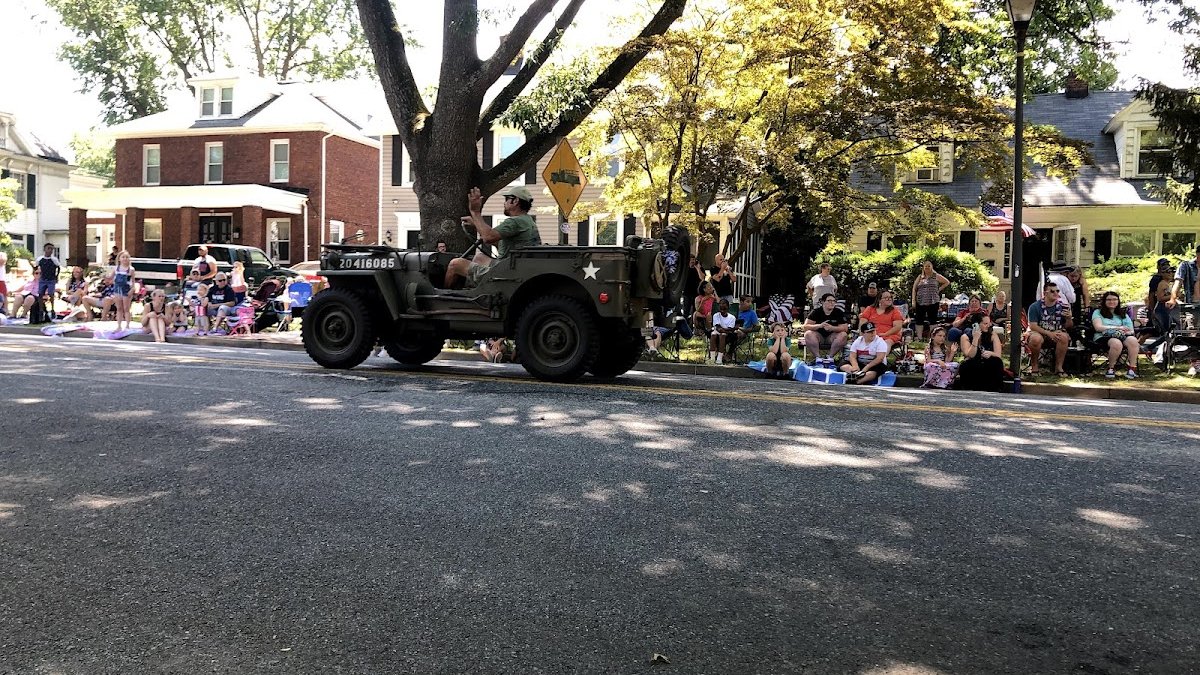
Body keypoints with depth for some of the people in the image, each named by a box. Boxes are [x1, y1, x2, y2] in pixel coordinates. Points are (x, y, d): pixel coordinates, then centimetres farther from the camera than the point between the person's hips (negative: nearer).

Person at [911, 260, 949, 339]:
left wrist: (939, 289, 3)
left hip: (933, 302, -2)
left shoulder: (936, 276, 5)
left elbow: (947, 282, 11)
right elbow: (914, 289, 7)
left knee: (933, 320, 2)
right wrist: (913, 301, -1)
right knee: (919, 320, 2)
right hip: (920, 302, 2)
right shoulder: (920, 277, 9)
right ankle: (919, 338, 8)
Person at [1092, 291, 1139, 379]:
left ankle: (1132, 368, -32)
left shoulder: (1123, 314, 27)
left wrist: (1123, 331, -11)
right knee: (1116, 343, -39)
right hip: (1104, 338, -3)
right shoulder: (1098, 312, 17)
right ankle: (1111, 368, -19)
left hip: (1122, 336, 3)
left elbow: (1131, 331, 13)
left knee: (1132, 340, -33)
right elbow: (1098, 327, -2)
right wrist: (1118, 328, -3)